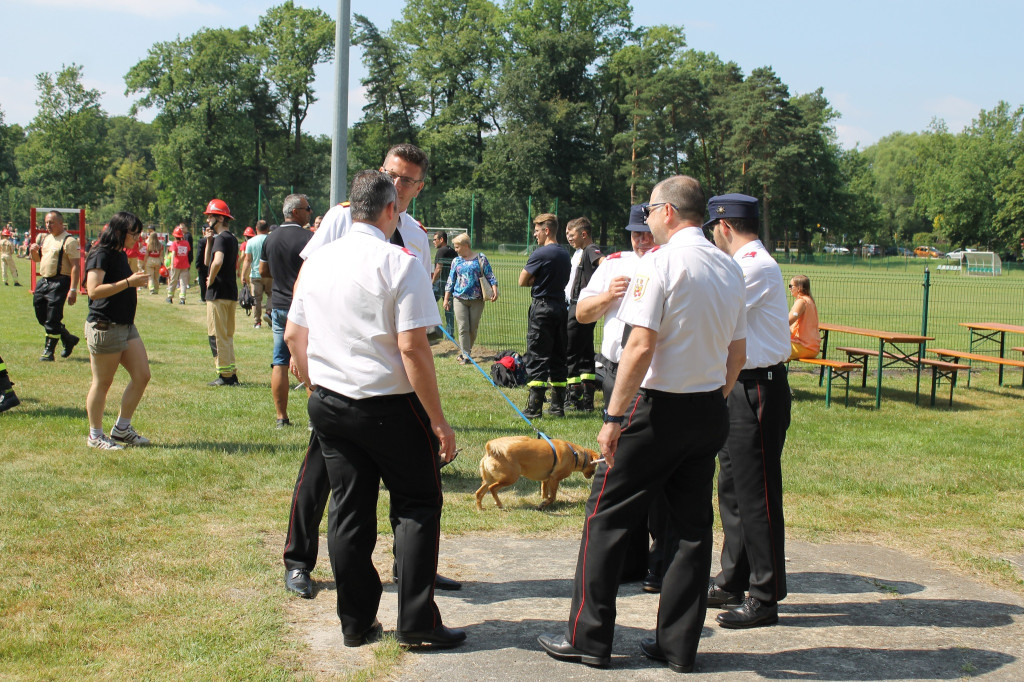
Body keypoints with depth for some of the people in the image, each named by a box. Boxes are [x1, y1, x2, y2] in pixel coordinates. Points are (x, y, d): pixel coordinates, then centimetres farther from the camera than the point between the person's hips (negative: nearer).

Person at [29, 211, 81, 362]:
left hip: (59, 282, -9)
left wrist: (73, 289, -23)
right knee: (42, 316, 11)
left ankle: (48, 351, 3)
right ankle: (69, 339, 26)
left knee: (52, 319, -7)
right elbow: (37, 259, 27)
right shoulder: (44, 238, 15)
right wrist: (33, 251, 2)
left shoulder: (69, 241, -10)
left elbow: (75, 266, -16)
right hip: (43, 280, 9)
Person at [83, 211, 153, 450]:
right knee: (102, 383, 0)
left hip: (126, 325, 9)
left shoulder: (120, 254, 15)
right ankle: (95, 436, 12)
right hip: (104, 327, -9)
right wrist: (128, 282, -25)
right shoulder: (101, 255, -13)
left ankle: (122, 428, 18)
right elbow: (94, 290, -25)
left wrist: (137, 280, 14)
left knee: (142, 376, 6)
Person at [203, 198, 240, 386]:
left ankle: (224, 375, -2)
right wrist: (209, 240, 9)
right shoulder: (232, 238, 17)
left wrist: (210, 280, -17)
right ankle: (231, 374, 17)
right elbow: (207, 261, 20)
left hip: (219, 293, -10)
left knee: (217, 335, -4)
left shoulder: (221, 238, -13)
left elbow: (217, 262, -32)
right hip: (231, 293, 10)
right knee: (227, 336, 15)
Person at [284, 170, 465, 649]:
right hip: (388, 406, -6)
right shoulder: (399, 263, -12)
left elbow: (293, 335, 14)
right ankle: (416, 622, 6)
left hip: (328, 406, 6)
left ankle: (356, 624, 18)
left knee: (348, 510, 11)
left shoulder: (316, 261, 7)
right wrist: (438, 420, -13)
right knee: (417, 505, 7)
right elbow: (412, 347, -18)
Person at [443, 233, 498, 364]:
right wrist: (446, 299, 11)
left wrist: (494, 290, -13)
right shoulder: (456, 261, 12)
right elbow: (450, 281, 14)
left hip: (477, 299, -1)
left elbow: (490, 276, 1)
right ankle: (465, 355, -6)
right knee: (463, 328, -7)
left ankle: (466, 351, 21)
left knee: (473, 329, 4)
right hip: (460, 299, 1)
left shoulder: (481, 259, 4)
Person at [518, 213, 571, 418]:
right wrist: (540, 281, 9)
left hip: (542, 307, -7)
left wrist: (534, 281, 8)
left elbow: (522, 281, -10)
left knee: (536, 357, -4)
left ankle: (534, 407, -6)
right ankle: (558, 405, 13)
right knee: (558, 357, 11)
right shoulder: (565, 255, 11)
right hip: (561, 307, 7)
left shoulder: (540, 253, -12)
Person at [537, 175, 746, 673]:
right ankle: (679, 645, 17)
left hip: (659, 407, -7)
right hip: (710, 410, 7)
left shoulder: (661, 262, -13)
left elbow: (641, 346, -19)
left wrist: (614, 416, -16)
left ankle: (588, 638, 9)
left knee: (606, 518, 4)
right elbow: (737, 353, 13)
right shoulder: (730, 269, 9)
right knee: (693, 526, 11)